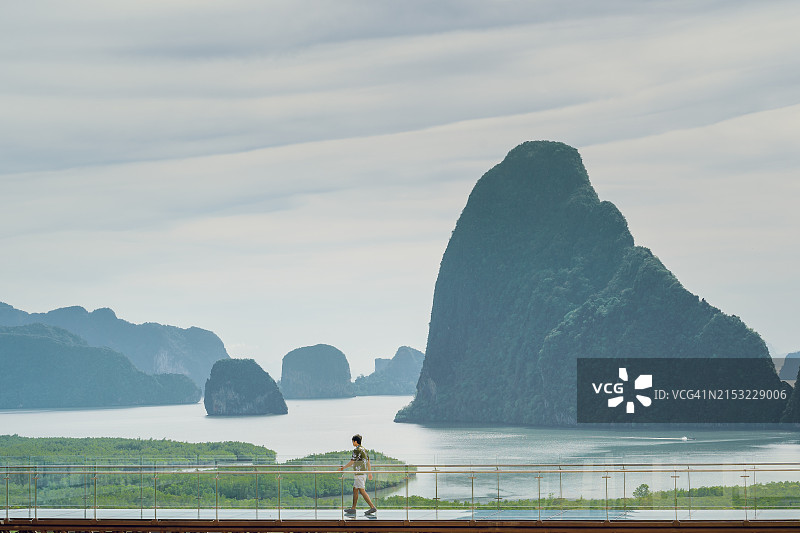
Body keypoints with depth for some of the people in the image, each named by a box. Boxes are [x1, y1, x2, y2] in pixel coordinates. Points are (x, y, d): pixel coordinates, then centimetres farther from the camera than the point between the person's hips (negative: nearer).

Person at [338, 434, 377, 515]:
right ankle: (353, 509, 16)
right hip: (363, 473, 10)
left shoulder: (357, 450, -14)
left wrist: (343, 468, -7)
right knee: (355, 490, 13)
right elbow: (368, 462, 20)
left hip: (359, 474, -10)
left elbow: (351, 462, -16)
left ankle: (372, 507, -17)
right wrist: (370, 472, 24)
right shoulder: (363, 449, 15)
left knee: (362, 491, -12)